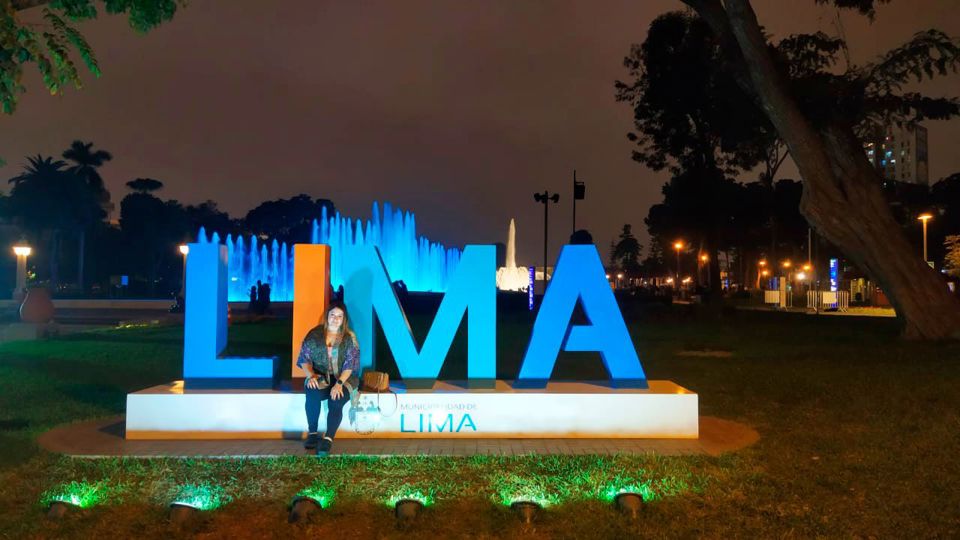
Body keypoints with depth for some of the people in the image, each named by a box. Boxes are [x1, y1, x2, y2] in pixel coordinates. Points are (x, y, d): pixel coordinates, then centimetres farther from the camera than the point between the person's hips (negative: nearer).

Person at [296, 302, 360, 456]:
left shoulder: (350, 337, -1)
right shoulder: (314, 334, 3)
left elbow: (350, 364, -8)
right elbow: (305, 358, 3)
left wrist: (339, 383, -22)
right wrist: (311, 375, -17)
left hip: (343, 377, -1)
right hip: (320, 376, 1)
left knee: (336, 401, -31)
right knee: (312, 394, -32)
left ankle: (328, 439, -26)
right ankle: (312, 433, -17)